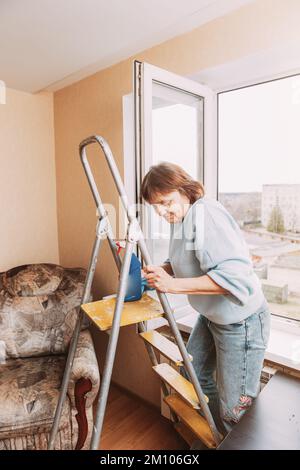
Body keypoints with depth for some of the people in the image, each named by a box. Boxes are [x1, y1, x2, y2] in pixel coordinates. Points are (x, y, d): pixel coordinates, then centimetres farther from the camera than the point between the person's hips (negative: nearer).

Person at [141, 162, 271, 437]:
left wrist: (173, 285, -35)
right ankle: (219, 436, 48)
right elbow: (182, 265, 11)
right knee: (192, 375, 23)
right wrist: (158, 272, -8)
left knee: (235, 409, 3)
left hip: (240, 321, -9)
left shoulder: (206, 213, -27)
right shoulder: (180, 218, 1)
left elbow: (235, 275, -36)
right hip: (211, 316, 10)